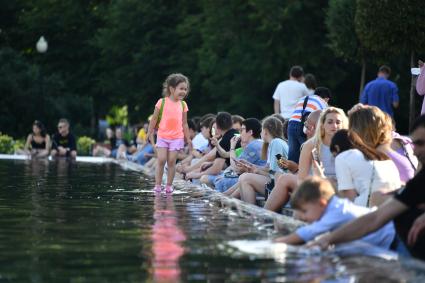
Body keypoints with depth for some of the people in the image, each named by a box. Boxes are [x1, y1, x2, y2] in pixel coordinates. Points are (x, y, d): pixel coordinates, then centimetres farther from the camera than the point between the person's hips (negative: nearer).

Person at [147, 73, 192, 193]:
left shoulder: (183, 105, 4)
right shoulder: (162, 102, -5)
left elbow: (184, 123, 11)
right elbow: (154, 119, 2)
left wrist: (188, 139, 11)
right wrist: (150, 133, 0)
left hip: (177, 137, 2)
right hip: (162, 137, -2)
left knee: (171, 161, 0)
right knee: (161, 160, -7)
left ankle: (169, 185, 8)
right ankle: (158, 185, 0)